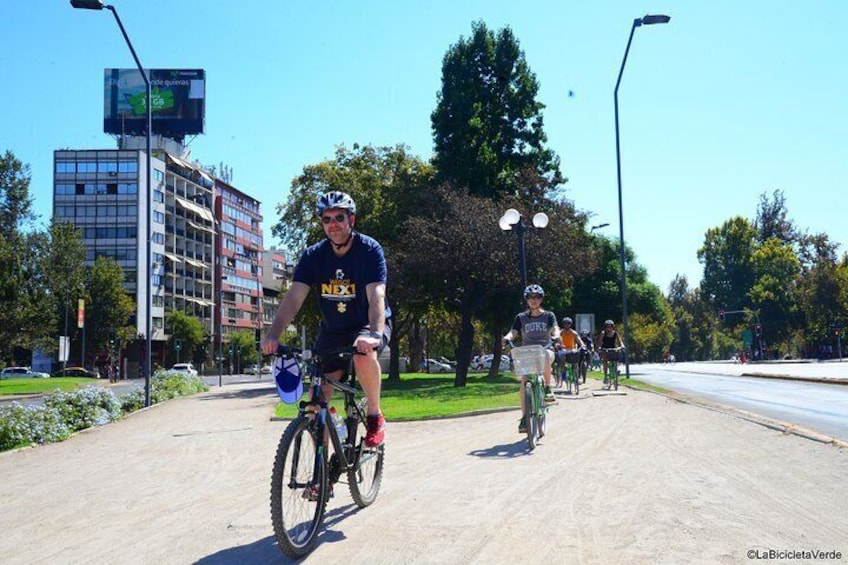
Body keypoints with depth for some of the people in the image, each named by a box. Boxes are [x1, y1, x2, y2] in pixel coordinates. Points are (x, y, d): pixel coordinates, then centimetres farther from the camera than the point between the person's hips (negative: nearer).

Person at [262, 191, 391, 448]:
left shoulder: (369, 250, -18)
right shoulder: (313, 255, -9)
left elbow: (376, 296, -30)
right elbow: (294, 296, -20)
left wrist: (375, 334, -48)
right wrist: (273, 335, -35)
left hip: (368, 324, -3)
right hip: (332, 330, 4)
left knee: (364, 355, -38)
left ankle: (375, 416, -14)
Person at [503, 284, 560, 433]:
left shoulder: (548, 316, 4)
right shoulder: (521, 317, 6)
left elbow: (555, 329, -12)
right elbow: (513, 332, -6)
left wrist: (556, 336, -36)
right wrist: (507, 338, -30)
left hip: (545, 349, -1)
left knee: (545, 358, -39)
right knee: (524, 383, -17)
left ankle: (548, 388, -16)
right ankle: (524, 418, -11)